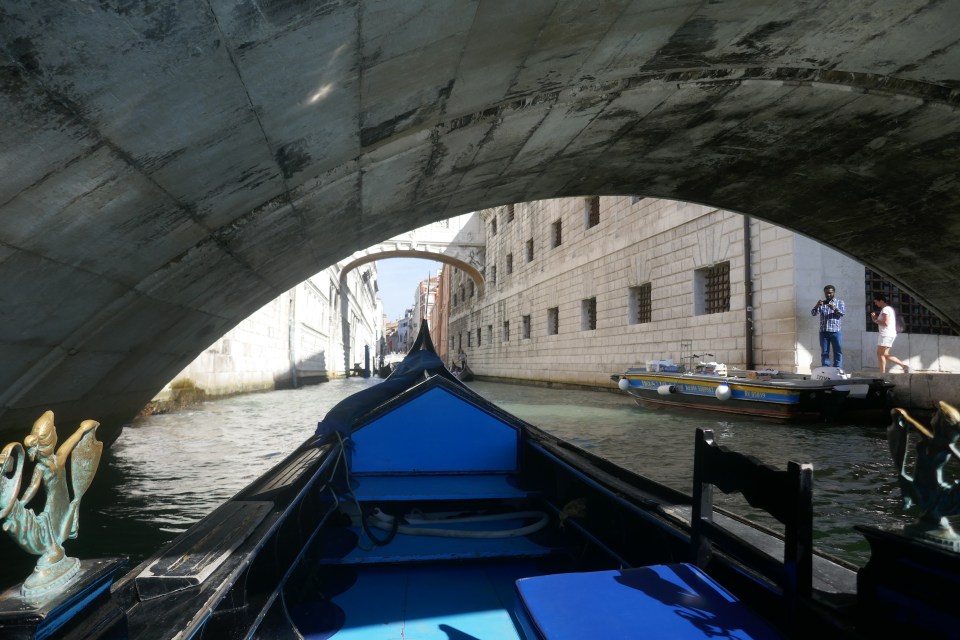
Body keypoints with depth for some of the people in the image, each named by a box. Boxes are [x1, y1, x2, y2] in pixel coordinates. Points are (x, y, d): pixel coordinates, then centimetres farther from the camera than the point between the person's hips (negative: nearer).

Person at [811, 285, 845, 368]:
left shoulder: (840, 302, 10)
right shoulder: (821, 303, 13)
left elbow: (843, 313, -6)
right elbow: (813, 313, 1)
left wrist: (834, 308, -27)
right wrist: (817, 306, -20)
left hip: (836, 331, -1)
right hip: (823, 331, 1)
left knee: (838, 352, 0)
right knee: (824, 352, 1)